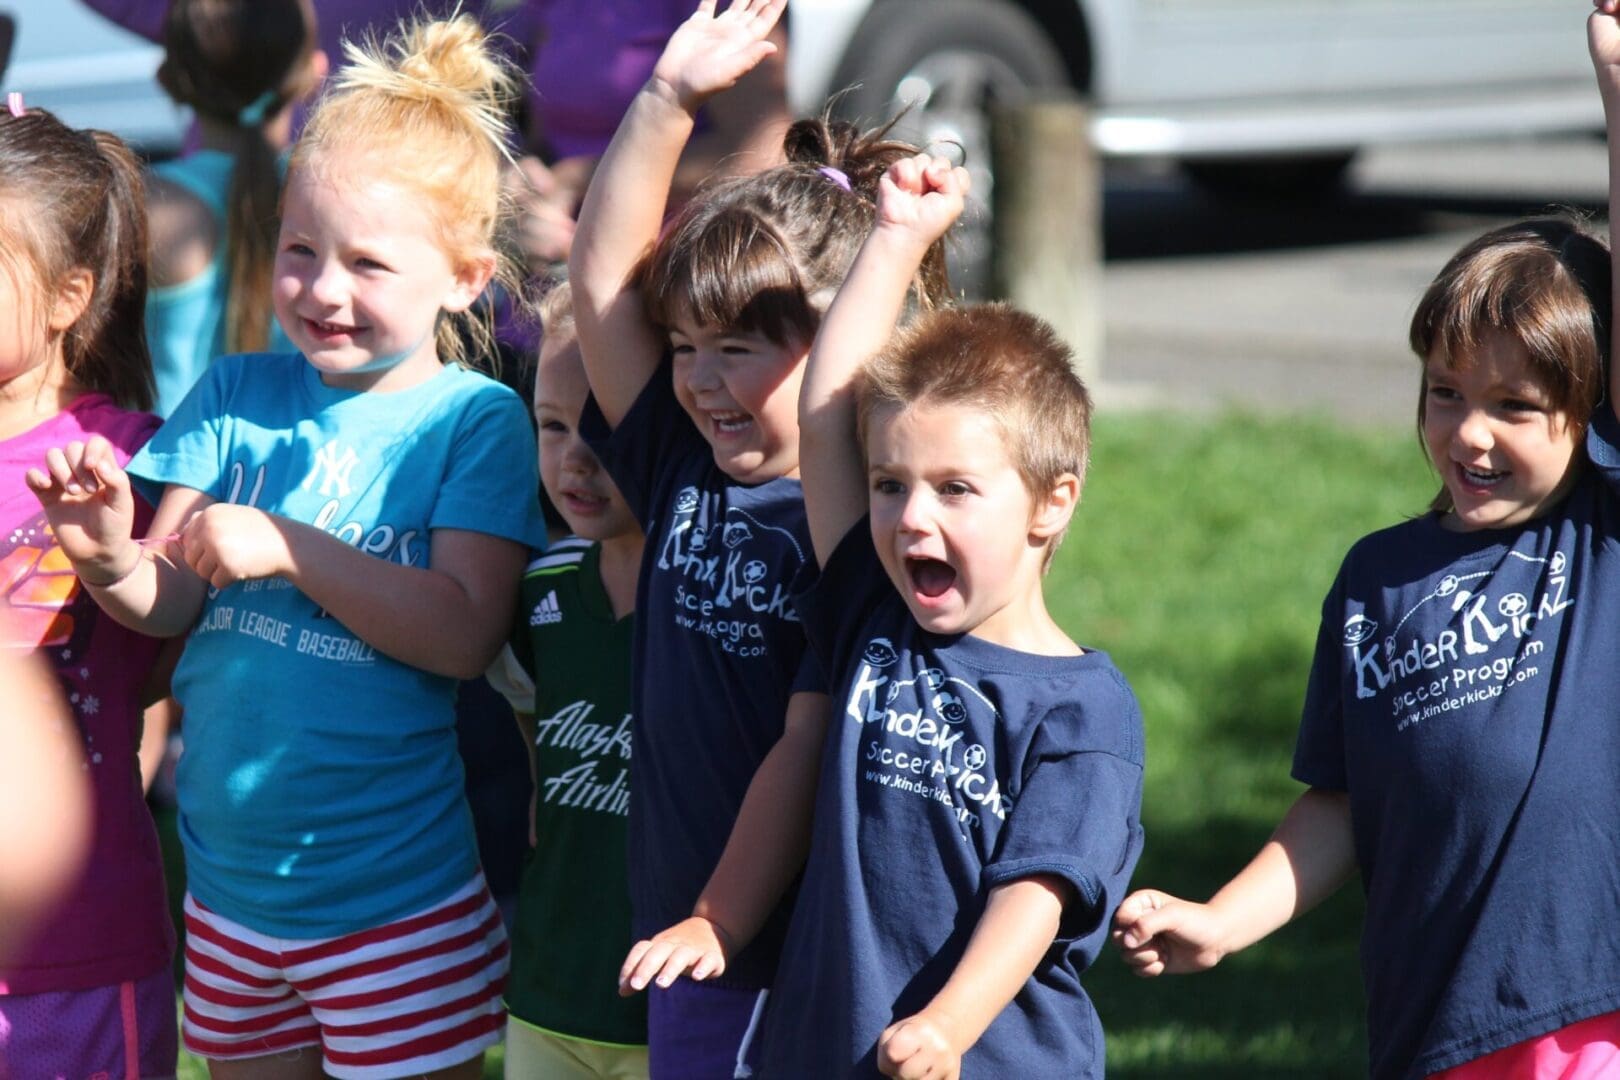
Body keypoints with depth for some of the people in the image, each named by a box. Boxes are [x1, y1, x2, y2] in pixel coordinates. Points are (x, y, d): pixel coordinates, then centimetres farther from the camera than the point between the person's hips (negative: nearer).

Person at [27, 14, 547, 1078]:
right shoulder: (241, 395, 3)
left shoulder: (475, 421, -8)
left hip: (394, 901, -4)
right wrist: (113, 561, -22)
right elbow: (173, 601, 0)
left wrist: (288, 549, -22)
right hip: (229, 885, 4)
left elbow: (464, 634, -17)